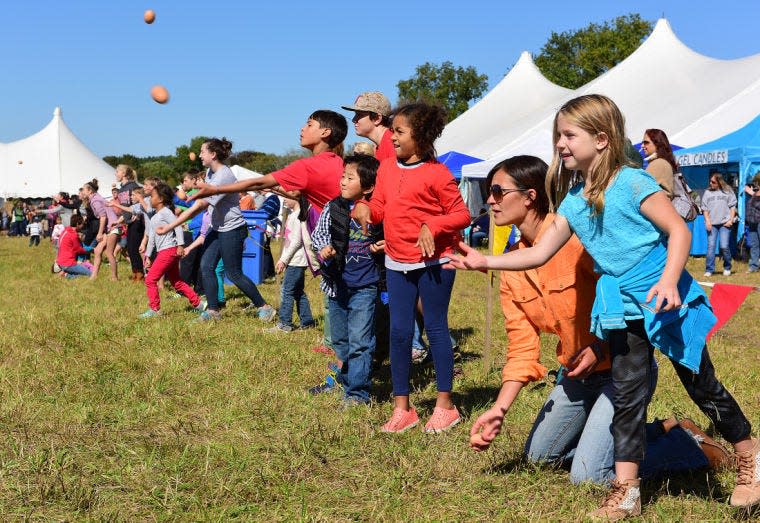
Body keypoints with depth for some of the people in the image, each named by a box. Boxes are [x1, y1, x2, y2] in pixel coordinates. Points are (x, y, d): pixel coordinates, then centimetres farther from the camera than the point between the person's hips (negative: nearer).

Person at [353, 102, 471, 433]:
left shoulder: (437, 174, -10)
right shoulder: (387, 169, 8)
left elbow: (461, 214, -8)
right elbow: (379, 208, 10)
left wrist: (432, 226, -21)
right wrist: (364, 208, -11)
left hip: (433, 262, -6)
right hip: (397, 263, 6)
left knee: (436, 328, 2)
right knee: (399, 332, 6)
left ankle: (445, 405, 13)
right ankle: (401, 408, 15)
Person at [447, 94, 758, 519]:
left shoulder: (632, 183, -14)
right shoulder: (572, 201, 5)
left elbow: (679, 230, -15)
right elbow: (540, 253, 8)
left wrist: (669, 281, -28)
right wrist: (485, 261, 2)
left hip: (666, 299, -5)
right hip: (623, 309, 6)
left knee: (702, 385, 6)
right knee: (627, 396, 5)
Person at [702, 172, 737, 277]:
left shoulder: (727, 191, 6)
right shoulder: (707, 192, 12)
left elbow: (732, 206, 6)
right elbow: (704, 208, 11)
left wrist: (731, 220, -4)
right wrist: (707, 221, -2)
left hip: (725, 223, -2)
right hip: (712, 224, 2)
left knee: (724, 246, -7)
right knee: (711, 246, -5)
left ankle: (727, 268, 13)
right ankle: (709, 270, -1)